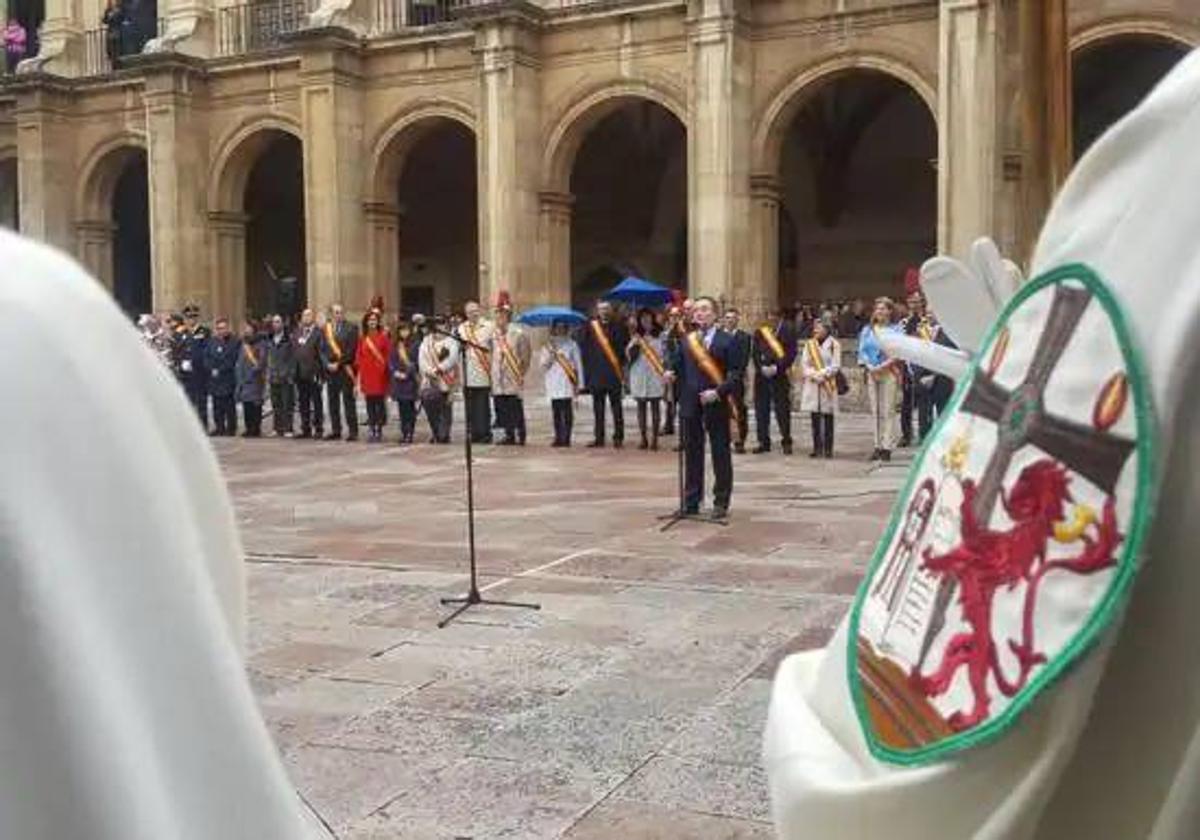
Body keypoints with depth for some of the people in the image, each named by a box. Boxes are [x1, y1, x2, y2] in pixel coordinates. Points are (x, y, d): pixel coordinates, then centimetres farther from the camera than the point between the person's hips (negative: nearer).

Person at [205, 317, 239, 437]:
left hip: (228, 379, -4)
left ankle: (231, 429, 3)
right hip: (214, 379, 4)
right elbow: (206, 358, 10)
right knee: (217, 406, 6)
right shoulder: (212, 342, 13)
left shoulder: (234, 342, -1)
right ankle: (219, 428, 14)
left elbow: (233, 360, -6)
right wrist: (212, 369, -6)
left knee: (229, 406, -3)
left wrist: (220, 370, -10)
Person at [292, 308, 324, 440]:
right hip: (300, 374, 6)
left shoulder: (318, 333, -3)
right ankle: (306, 429, 16)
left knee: (316, 403, -1)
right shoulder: (297, 332, 14)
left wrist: (319, 372, -14)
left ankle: (318, 429, 4)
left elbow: (322, 353, -8)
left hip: (313, 374, -6)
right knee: (303, 402, 9)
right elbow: (294, 351, 14)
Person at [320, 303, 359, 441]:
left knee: (348, 400, -4)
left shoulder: (351, 328, 0)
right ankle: (336, 431, 14)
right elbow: (322, 349, 11)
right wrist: (327, 364, -4)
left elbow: (351, 350, -7)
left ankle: (352, 431, -1)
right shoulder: (326, 329, 11)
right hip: (330, 369, 4)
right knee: (333, 401, 7)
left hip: (345, 369, -4)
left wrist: (339, 363, -10)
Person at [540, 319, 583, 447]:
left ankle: (566, 438, -5)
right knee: (556, 413, 0)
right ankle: (558, 438, 5)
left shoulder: (572, 345, 7)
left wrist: (579, 384, -1)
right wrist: (551, 356, -8)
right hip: (553, 386, 2)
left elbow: (578, 364, 5)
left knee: (567, 413, -7)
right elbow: (543, 367, 8)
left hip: (568, 385, -2)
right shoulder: (548, 346, 13)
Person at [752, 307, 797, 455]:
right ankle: (764, 441, 13)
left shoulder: (788, 329, -1)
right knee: (761, 409, 5)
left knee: (782, 409, -3)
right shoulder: (760, 331, 10)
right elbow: (755, 352, 9)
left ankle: (786, 442, 7)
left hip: (780, 375, -4)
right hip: (761, 375, 4)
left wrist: (777, 367, -14)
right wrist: (762, 367, -7)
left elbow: (791, 352, -7)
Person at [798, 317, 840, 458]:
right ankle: (817, 448, 7)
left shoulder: (834, 345, 0)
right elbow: (804, 364, 5)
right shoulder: (809, 344, 11)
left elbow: (835, 366, -4)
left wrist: (822, 374, -13)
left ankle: (828, 449, 2)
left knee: (828, 417, -1)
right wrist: (814, 375, -9)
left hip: (828, 385, -3)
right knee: (815, 418, 3)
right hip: (812, 385, 3)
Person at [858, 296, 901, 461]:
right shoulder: (867, 330, 13)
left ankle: (887, 447, -5)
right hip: (871, 373, 4)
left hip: (888, 373, -4)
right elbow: (862, 351, 9)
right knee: (875, 411, 4)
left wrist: (883, 366, -15)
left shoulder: (895, 331, 2)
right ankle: (877, 446, 7)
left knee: (888, 410, -5)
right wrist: (869, 367, -7)